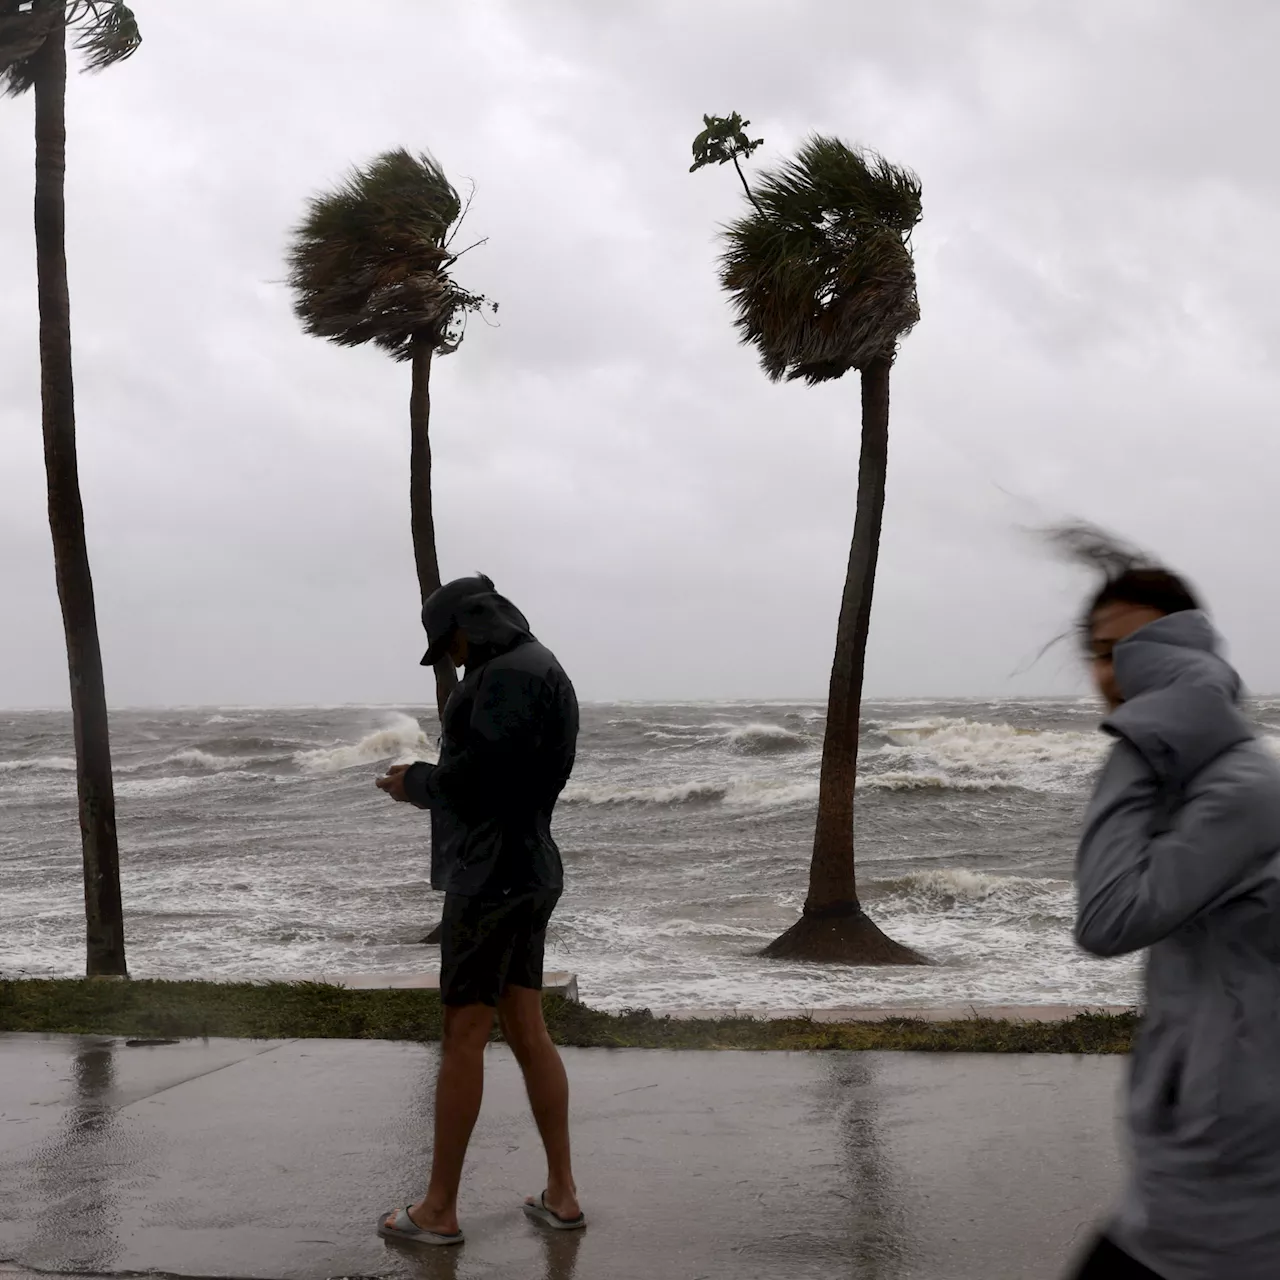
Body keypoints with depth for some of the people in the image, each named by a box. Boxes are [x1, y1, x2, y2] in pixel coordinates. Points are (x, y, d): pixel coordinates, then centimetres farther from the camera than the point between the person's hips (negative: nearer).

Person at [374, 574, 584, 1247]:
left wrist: (417, 782, -5)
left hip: (493, 876, -10)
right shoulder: (532, 674, 19)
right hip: (523, 871, 10)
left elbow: (479, 774, -22)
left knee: (463, 1035, -3)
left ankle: (438, 1209, 5)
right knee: (526, 1033, 11)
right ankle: (561, 1195, 14)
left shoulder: (513, 673, -16)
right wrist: (432, 787, 15)